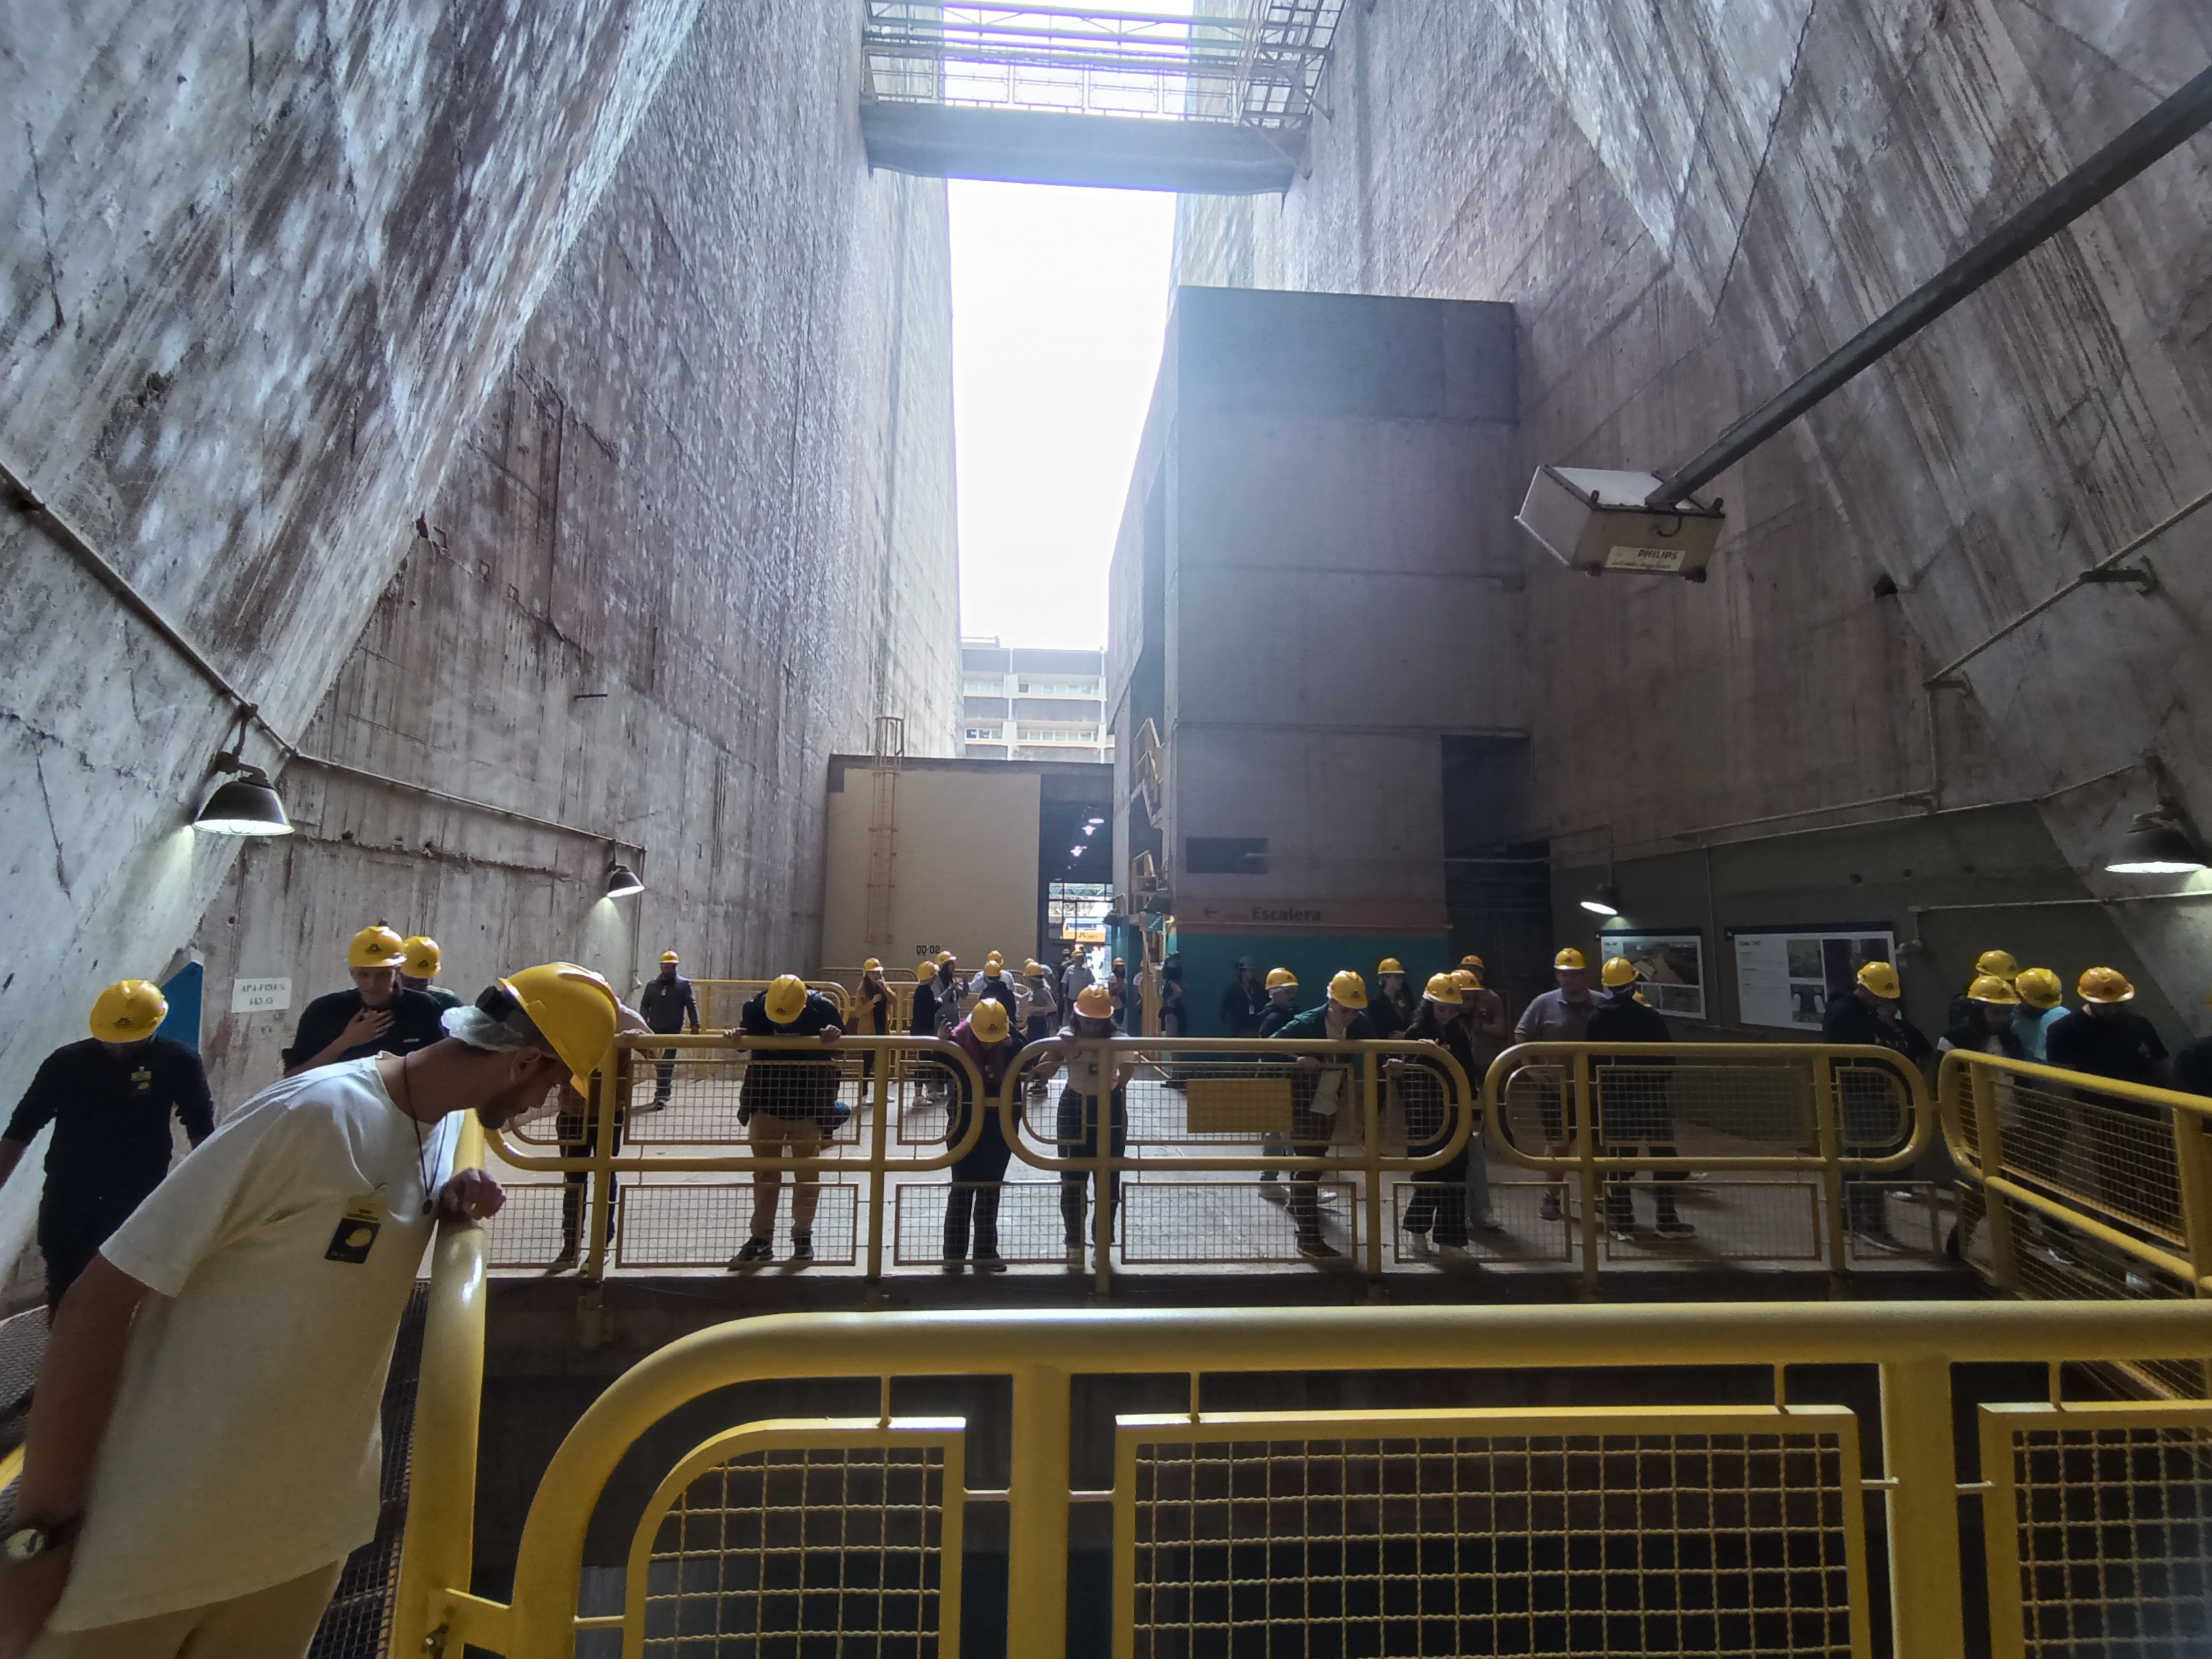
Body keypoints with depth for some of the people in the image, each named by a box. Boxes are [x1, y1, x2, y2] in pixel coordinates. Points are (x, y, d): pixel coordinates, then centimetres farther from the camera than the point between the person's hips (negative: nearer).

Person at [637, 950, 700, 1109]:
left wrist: (695, 1025, -10)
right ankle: (663, 1092, 24)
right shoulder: (652, 985, 9)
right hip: (655, 1028, 3)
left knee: (668, 1062, -8)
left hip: (674, 1030, -3)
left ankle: (662, 1094, -10)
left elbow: (691, 1005, -2)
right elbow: (644, 1006, 10)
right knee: (658, 1062, 11)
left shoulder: (684, 984, 2)